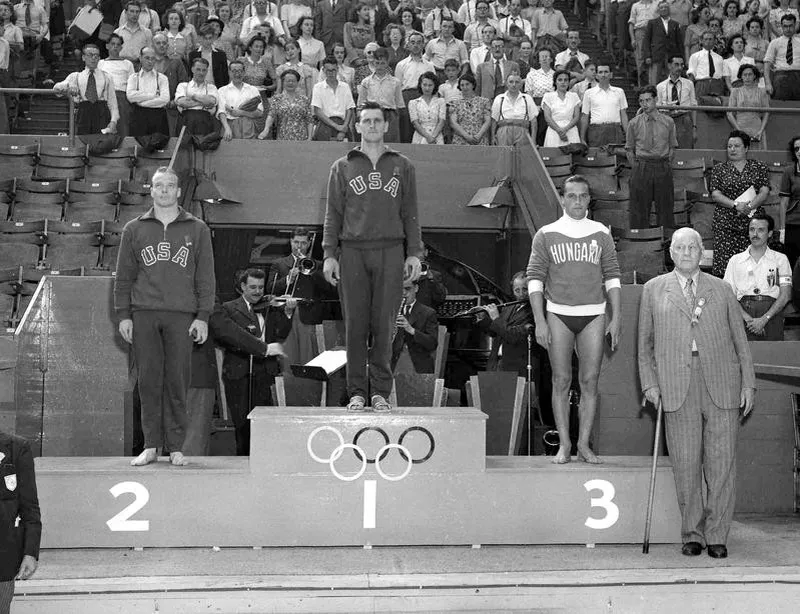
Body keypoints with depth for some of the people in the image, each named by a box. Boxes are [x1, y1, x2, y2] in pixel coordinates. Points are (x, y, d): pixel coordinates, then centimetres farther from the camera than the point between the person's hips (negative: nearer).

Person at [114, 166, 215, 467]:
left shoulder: (197, 230, 10)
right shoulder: (134, 230, 13)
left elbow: (205, 277, 7)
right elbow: (124, 276, 12)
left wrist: (203, 317, -1)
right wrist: (123, 315, 4)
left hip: (181, 316, -1)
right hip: (144, 315, 1)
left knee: (177, 381, -2)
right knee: (149, 380, 0)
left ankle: (176, 447, 3)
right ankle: (151, 446, 5)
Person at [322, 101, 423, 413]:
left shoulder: (402, 166, 14)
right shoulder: (342, 167, 13)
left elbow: (410, 213, 12)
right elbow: (333, 213, 10)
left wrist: (414, 253, 3)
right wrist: (329, 254, 1)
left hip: (390, 250, 0)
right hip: (353, 250, 0)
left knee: (384, 323, -2)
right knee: (355, 323, -1)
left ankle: (380, 391, 4)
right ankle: (357, 392, 3)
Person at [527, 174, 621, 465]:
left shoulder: (601, 234, 8)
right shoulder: (546, 235, 3)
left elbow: (611, 276, 9)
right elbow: (535, 278, 1)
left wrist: (616, 317, 3)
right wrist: (539, 321, -7)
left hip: (593, 314, 1)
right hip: (558, 314, -1)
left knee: (590, 381, 0)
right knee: (561, 381, 1)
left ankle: (584, 444, 7)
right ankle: (564, 444, 8)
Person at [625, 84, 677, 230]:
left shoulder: (668, 122, 5)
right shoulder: (634, 123, 3)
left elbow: (672, 147, 10)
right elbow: (629, 149, 9)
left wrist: (667, 165, 0)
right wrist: (637, 167, 0)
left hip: (663, 167, 1)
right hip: (641, 167, 0)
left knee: (665, 206, 3)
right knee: (640, 208, 0)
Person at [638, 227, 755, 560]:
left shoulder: (721, 289, 15)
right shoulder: (654, 290, 13)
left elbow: (740, 339, 15)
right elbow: (645, 342, 13)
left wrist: (748, 383, 7)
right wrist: (650, 383, 3)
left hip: (721, 384, 1)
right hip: (678, 388, -1)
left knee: (721, 461, -2)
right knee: (686, 463, -2)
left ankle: (717, 535, 6)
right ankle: (692, 534, 9)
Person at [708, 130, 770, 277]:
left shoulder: (759, 167, 12)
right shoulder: (718, 169, 11)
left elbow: (764, 192, 2)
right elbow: (715, 194, 0)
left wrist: (749, 206, -15)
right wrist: (736, 205, -14)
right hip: (726, 224, 0)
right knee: (724, 261, -8)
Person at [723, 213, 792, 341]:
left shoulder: (780, 259, 13)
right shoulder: (735, 260, 15)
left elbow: (786, 295, 3)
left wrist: (764, 319, -10)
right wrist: (747, 318, -10)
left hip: (772, 312, 0)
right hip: (744, 313, 0)